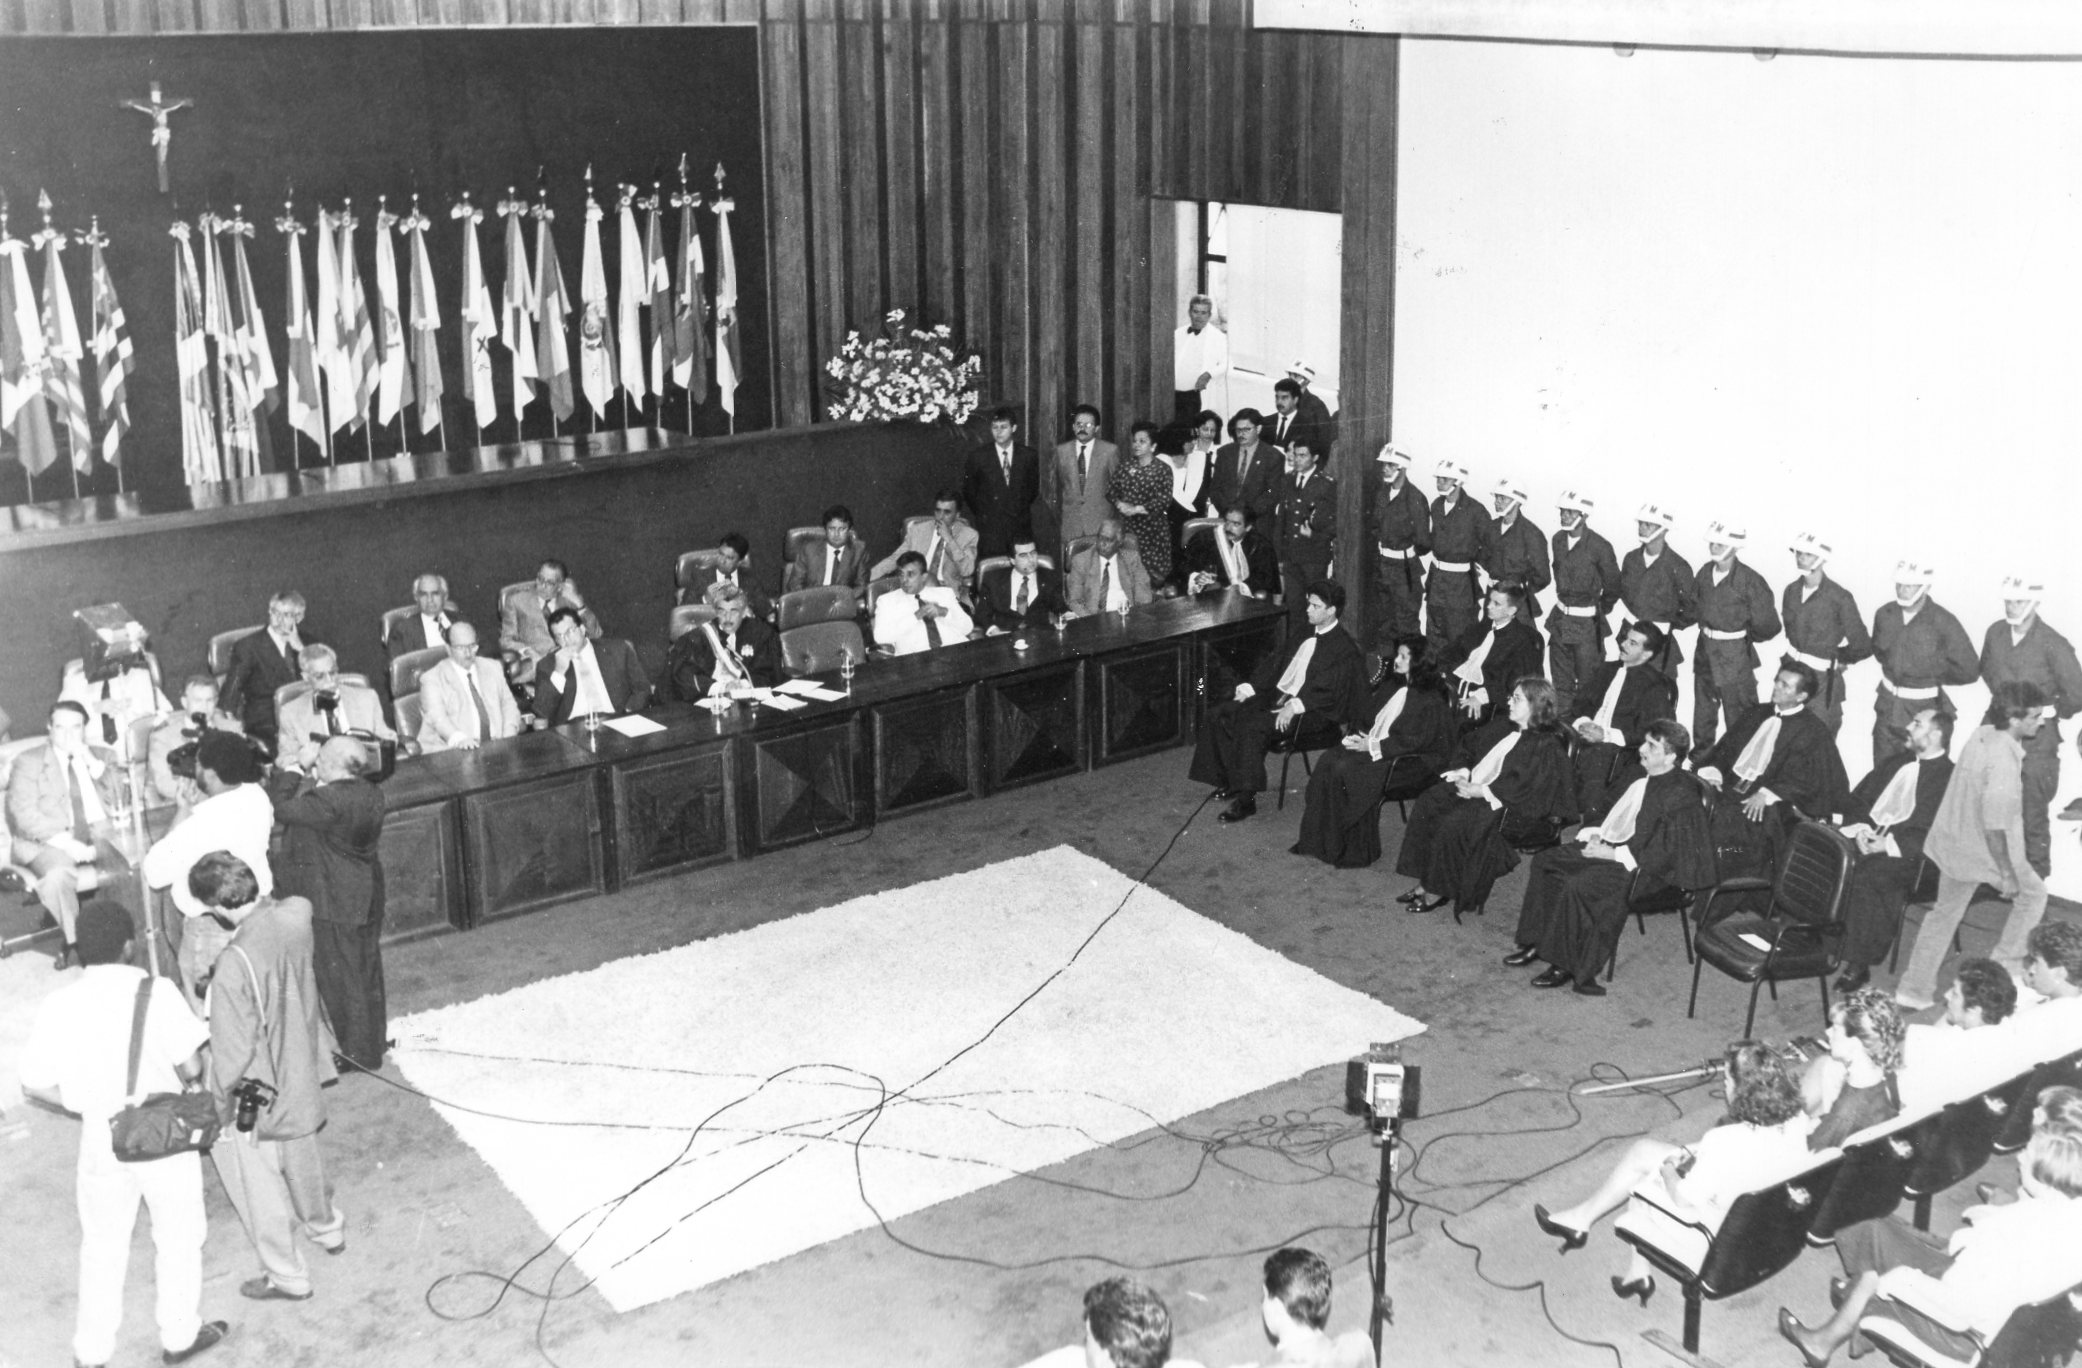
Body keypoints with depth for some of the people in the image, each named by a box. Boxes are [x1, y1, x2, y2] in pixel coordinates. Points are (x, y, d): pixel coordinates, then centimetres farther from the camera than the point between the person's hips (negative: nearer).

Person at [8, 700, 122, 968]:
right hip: (50, 841, -3)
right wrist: (66, 842, -18)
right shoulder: (29, 762, 7)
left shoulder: (103, 755, 17)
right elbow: (25, 814, -5)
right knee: (58, 874, -36)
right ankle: (74, 940, -19)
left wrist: (93, 763, -5)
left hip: (103, 835, 3)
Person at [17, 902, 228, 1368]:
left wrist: (90, 1104, 12)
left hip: (101, 1141, 2)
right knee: (177, 1240, 17)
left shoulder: (58, 1005, -8)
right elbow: (191, 1067, -16)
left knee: (102, 1248, 20)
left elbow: (36, 1085, -4)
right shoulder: (155, 992, -16)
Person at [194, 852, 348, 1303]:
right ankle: (327, 1228, 54)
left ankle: (287, 1277, 31)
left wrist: (218, 1109, -11)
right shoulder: (295, 915, -18)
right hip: (300, 1075, 7)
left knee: (259, 1188, 15)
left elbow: (233, 1050, -25)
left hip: (256, 1096, -7)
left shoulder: (235, 964, -35)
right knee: (301, 1152, 32)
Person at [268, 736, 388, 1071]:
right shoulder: (371, 795, 2)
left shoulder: (329, 800, -25)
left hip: (333, 904, -9)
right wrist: (311, 784, 3)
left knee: (340, 980, 4)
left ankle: (356, 1055, 12)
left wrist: (291, 777, -2)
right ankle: (372, 1048, 31)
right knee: (367, 975, 18)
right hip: (367, 900, 9)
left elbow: (281, 809, -18)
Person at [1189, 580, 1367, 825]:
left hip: (1309, 712, -8)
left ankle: (1246, 799, -26)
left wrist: (1294, 706, -30)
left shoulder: (1344, 648, -8)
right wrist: (1248, 687, 3)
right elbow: (1274, 665, 18)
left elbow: (1328, 690, -19)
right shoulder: (1302, 637, 18)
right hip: (1276, 696, 9)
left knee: (1252, 726, -32)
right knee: (1217, 714, -6)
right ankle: (1228, 780, 2)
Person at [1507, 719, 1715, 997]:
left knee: (1578, 886, -29)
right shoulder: (1643, 780, 9)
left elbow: (1666, 853, -22)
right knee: (1544, 861, 3)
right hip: (1610, 847, 10)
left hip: (1645, 868, -10)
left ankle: (1566, 966, -14)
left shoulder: (1681, 795, -19)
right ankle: (1537, 942, 6)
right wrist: (1598, 835, 3)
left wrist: (1614, 854, -20)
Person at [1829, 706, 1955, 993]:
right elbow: (1856, 800, 18)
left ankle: (1858, 966, -27)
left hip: (1907, 853, -6)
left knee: (1866, 873, -34)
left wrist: (1889, 843, -21)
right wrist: (1860, 828, -3)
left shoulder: (1950, 778, -1)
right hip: (1869, 838, 6)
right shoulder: (1897, 764, 22)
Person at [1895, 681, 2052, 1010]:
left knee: (1945, 911, 19)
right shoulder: (2003, 759, -29)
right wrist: (2007, 874, -21)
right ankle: (2004, 968, 23)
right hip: (1984, 851, -8)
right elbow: (1994, 825, -29)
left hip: (1953, 842, 8)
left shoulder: (1981, 734, -4)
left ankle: (1914, 988, 23)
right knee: (2033, 894, 17)